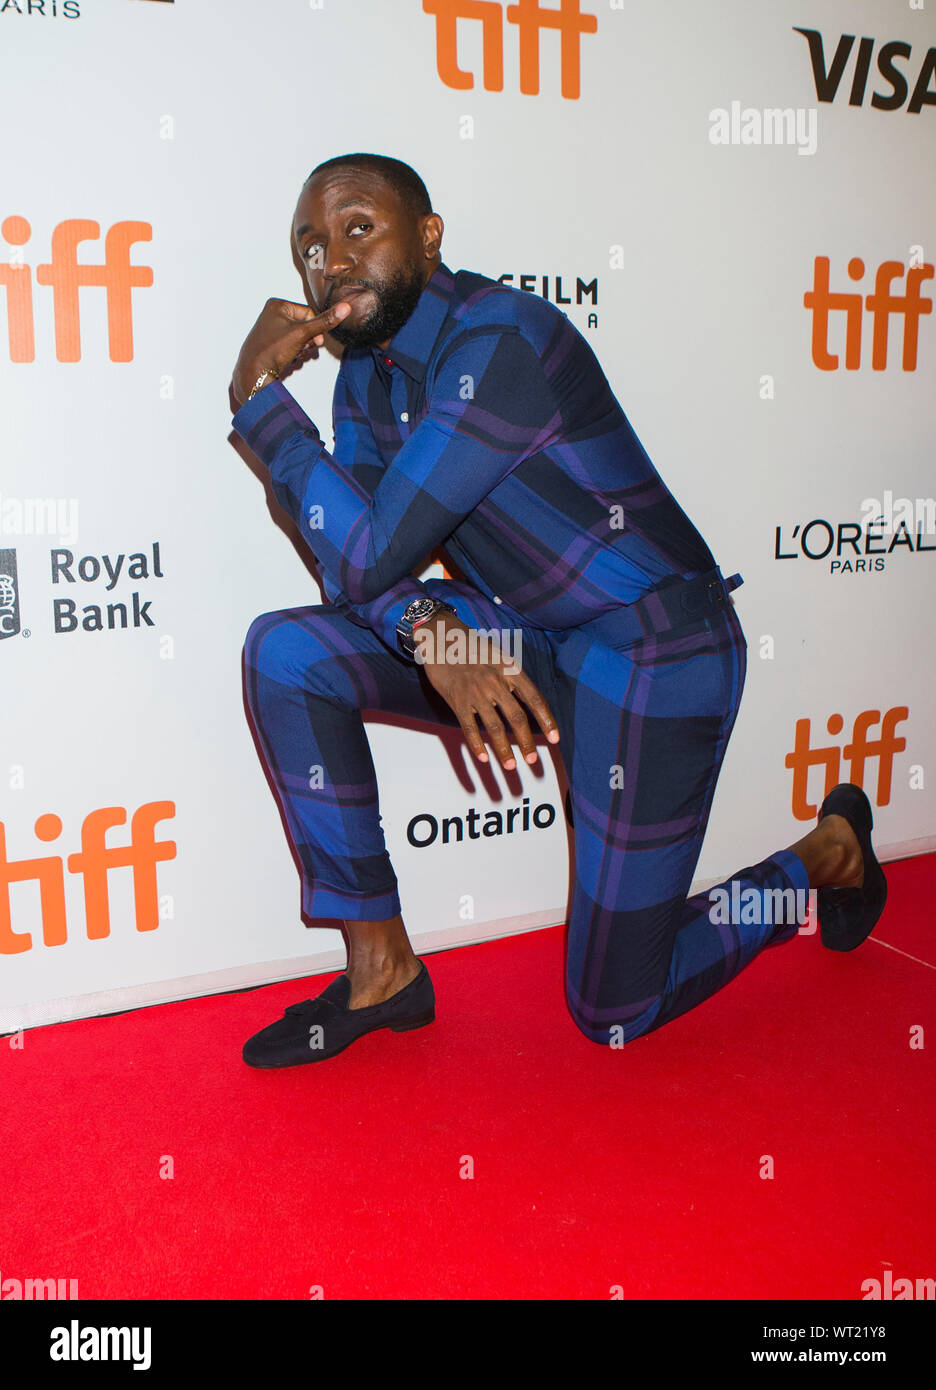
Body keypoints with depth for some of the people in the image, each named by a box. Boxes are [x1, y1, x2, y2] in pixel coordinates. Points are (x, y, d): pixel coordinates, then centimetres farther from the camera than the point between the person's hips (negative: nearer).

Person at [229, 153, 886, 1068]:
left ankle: (828, 854, 25)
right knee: (284, 653, -12)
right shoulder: (366, 375, 4)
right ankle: (381, 970, -2)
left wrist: (259, 394, -21)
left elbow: (366, 561, -27)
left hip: (656, 651, -7)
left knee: (614, 1012, -1)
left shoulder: (501, 342, -24)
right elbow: (351, 572, -3)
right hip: (528, 638, 8)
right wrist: (429, 634, -25)